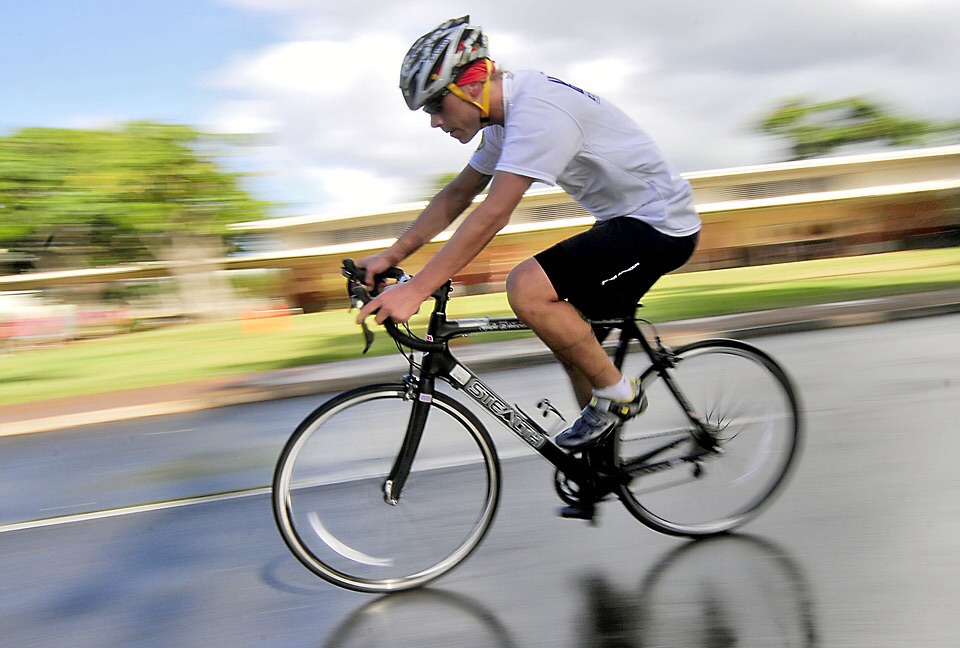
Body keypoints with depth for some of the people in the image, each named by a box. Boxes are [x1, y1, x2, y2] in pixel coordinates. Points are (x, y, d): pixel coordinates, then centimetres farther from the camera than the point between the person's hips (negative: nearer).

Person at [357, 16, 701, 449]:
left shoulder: (538, 110, -25)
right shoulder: (507, 118, 7)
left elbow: (493, 215, -32)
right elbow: (457, 195, 13)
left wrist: (415, 290, -32)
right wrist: (391, 255, 6)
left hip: (659, 224, -10)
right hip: (625, 221, 10)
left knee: (527, 287, -23)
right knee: (570, 336, 11)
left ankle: (617, 393, -7)